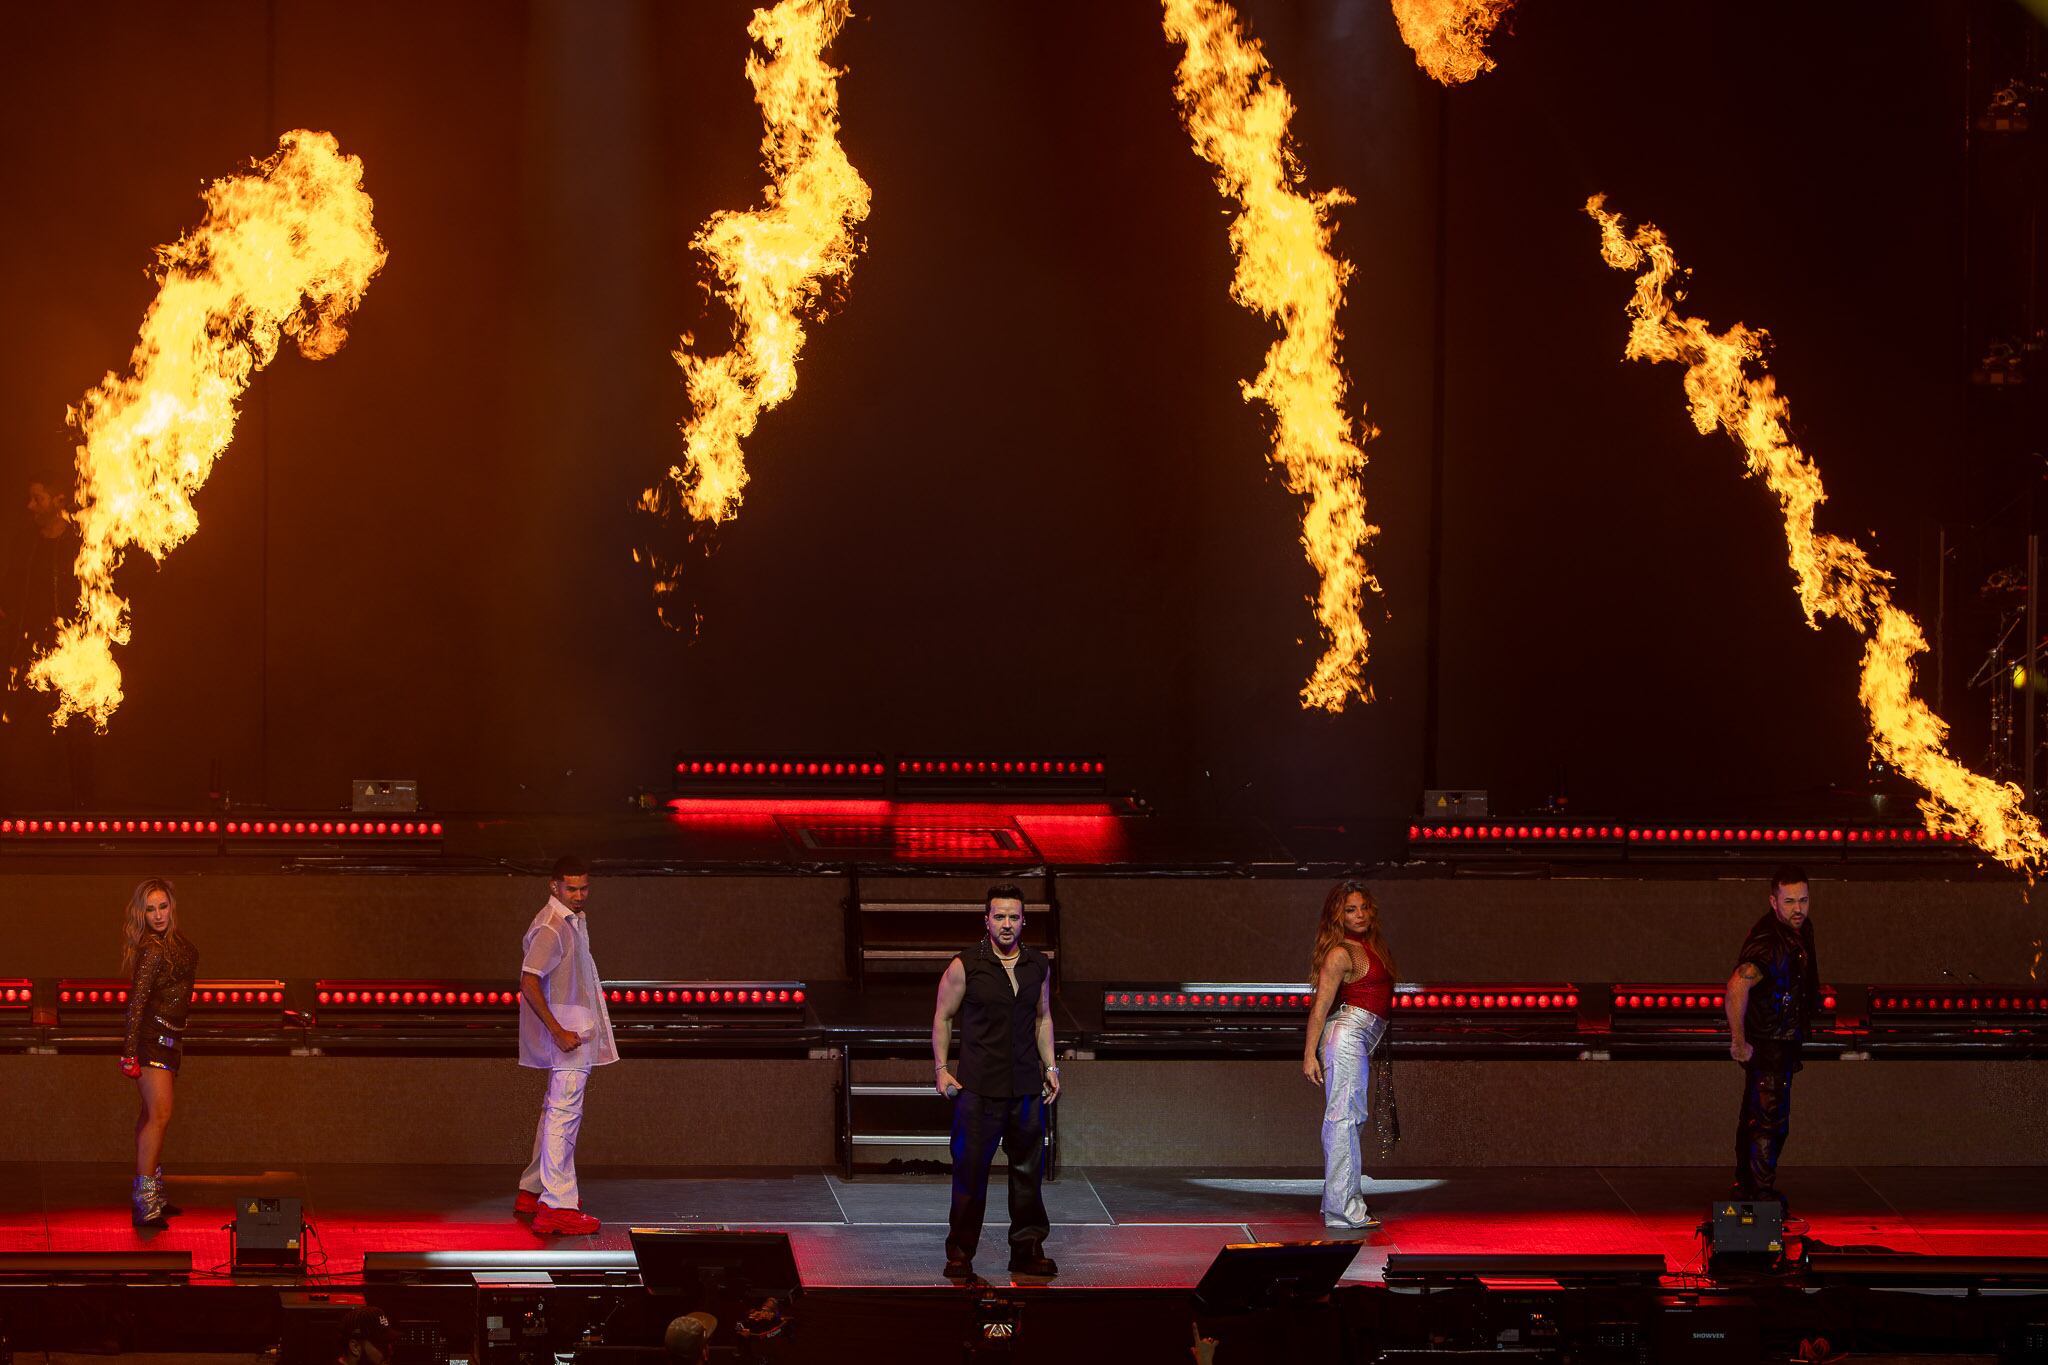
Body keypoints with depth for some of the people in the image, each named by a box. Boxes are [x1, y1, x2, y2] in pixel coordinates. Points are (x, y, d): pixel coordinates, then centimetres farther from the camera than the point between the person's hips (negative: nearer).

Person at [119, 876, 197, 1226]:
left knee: (152, 1112, 16)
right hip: (151, 1036, -9)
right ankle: (145, 1200, -22)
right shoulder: (152, 948, -20)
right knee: (159, 1113, -17)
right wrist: (130, 1050, -24)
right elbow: (137, 1000, -22)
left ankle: (149, 1191, 26)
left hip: (168, 1035, 9)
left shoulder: (175, 941, 7)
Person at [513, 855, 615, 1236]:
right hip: (566, 1031, -11)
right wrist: (558, 1031, -27)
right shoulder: (551, 928, -19)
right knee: (565, 1114, -12)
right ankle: (557, 1207, -15)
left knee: (558, 1111, 19)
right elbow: (529, 982, -25)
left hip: (576, 1029, 11)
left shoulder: (573, 920, 13)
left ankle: (534, 1190, 30)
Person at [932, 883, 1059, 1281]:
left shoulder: (1039, 966, 8)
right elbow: (942, 1017, 4)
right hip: (978, 1085, -4)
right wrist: (941, 1069, -2)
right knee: (970, 1170, -2)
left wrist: (1050, 1066, 12)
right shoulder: (964, 966, -4)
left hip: (1026, 1085, 4)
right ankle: (960, 1254, 6)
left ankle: (1027, 1251, 16)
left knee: (1028, 1169, 7)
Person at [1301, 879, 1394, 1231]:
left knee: (1353, 1117, 10)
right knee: (1343, 1117, -10)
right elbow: (1320, 1006, -10)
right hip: (1347, 1033, -9)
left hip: (1363, 1041, 9)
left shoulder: (1372, 945, 17)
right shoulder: (1341, 954, -9)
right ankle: (1342, 1211, -13)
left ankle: (1345, 1204, 15)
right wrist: (1309, 1054, -12)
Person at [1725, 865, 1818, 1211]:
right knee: (1771, 1120, -3)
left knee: (1755, 1115, 21)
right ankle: (1761, 1193, 7)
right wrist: (1739, 1042, -36)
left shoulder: (1798, 929, 2)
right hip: (1767, 1043, -10)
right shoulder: (1770, 942, -30)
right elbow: (1737, 985, -43)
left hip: (1782, 1041, 10)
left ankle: (1746, 1186, 34)